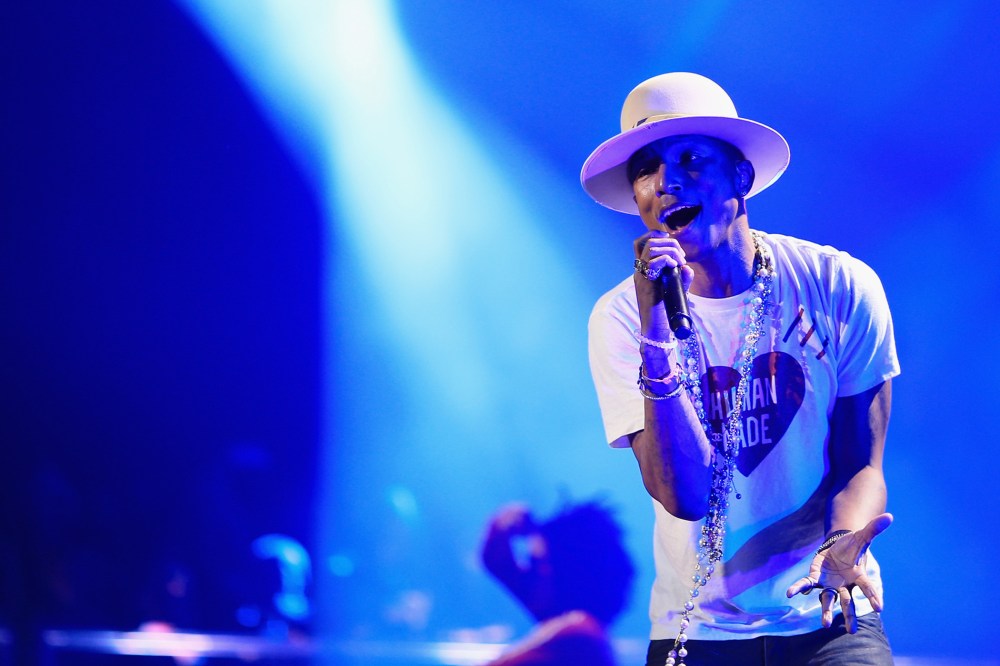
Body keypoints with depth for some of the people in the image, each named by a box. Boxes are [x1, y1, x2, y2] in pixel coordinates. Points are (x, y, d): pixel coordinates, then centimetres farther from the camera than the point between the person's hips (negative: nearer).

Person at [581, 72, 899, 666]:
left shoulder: (839, 288, -4)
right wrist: (655, 333, -24)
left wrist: (842, 545, -19)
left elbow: (860, 465, 2)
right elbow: (685, 497, -14)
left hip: (827, 618, -2)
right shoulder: (621, 319, -4)